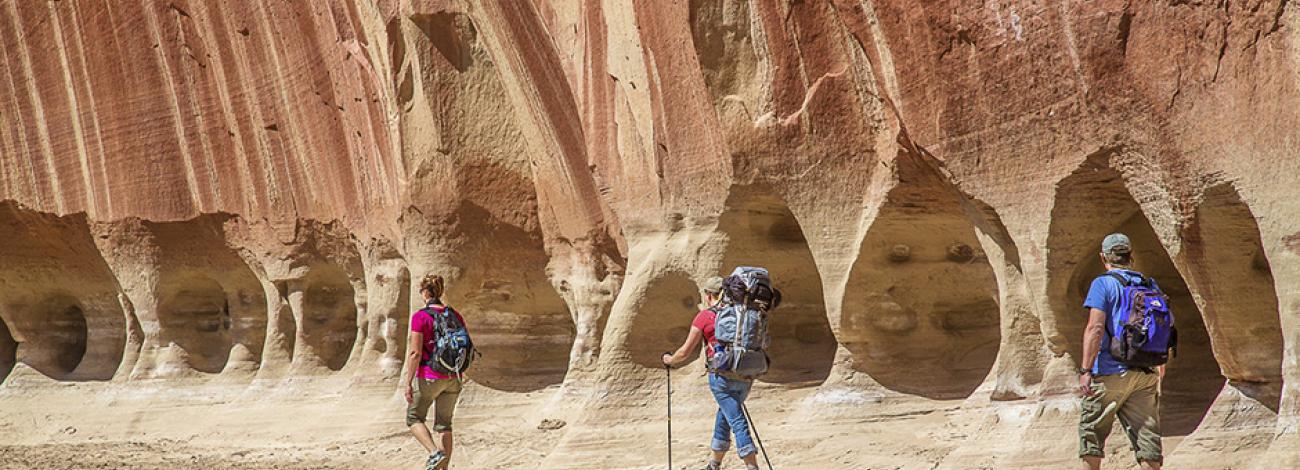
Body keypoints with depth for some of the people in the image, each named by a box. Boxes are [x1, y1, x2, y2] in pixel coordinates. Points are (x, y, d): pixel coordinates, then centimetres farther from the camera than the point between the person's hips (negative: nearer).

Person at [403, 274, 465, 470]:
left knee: (414, 419, 13)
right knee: (444, 425, 13)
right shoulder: (455, 315, 4)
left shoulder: (420, 316, -12)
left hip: (429, 377, -5)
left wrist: (408, 382, -9)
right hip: (452, 380, 5)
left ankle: (435, 452, -8)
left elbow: (415, 353, -14)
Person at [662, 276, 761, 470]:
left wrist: (670, 360, 24)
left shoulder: (705, 316, -1)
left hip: (722, 375, -5)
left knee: (738, 422, -7)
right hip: (745, 376, 6)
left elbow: (685, 352, 4)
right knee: (724, 416, 22)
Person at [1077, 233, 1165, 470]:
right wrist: (1160, 363, 35)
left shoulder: (1102, 284, -6)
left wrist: (1086, 370, -17)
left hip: (1110, 372, -5)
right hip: (1146, 374, 5)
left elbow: (1095, 328, -16)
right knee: (1147, 436, 3)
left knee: (1091, 432, 7)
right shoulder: (1150, 285, 11)